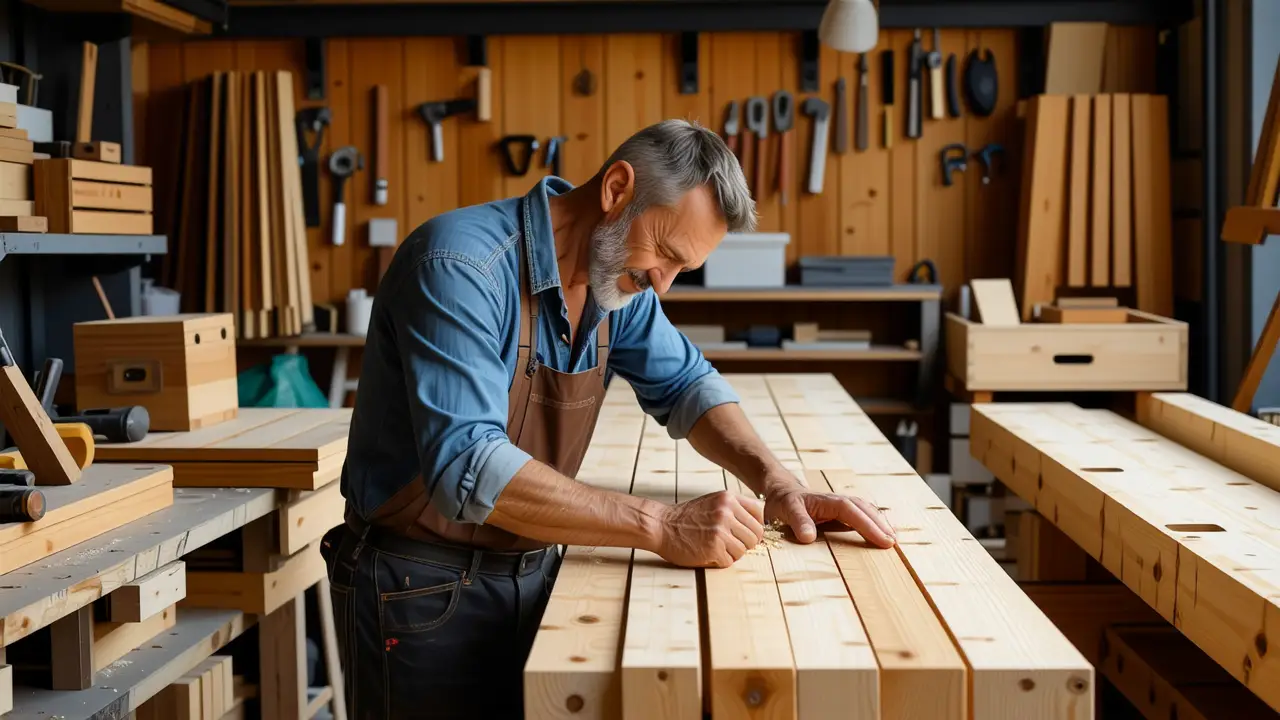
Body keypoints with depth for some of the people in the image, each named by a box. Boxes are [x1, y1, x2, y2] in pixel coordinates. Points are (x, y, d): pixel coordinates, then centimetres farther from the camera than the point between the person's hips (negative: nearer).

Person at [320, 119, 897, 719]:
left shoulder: (617, 274, -1)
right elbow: (466, 467, -33)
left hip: (534, 573, 7)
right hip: (427, 589, -7)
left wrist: (775, 481, -6)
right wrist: (661, 527, -35)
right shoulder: (461, 266, -24)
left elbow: (685, 384, 12)